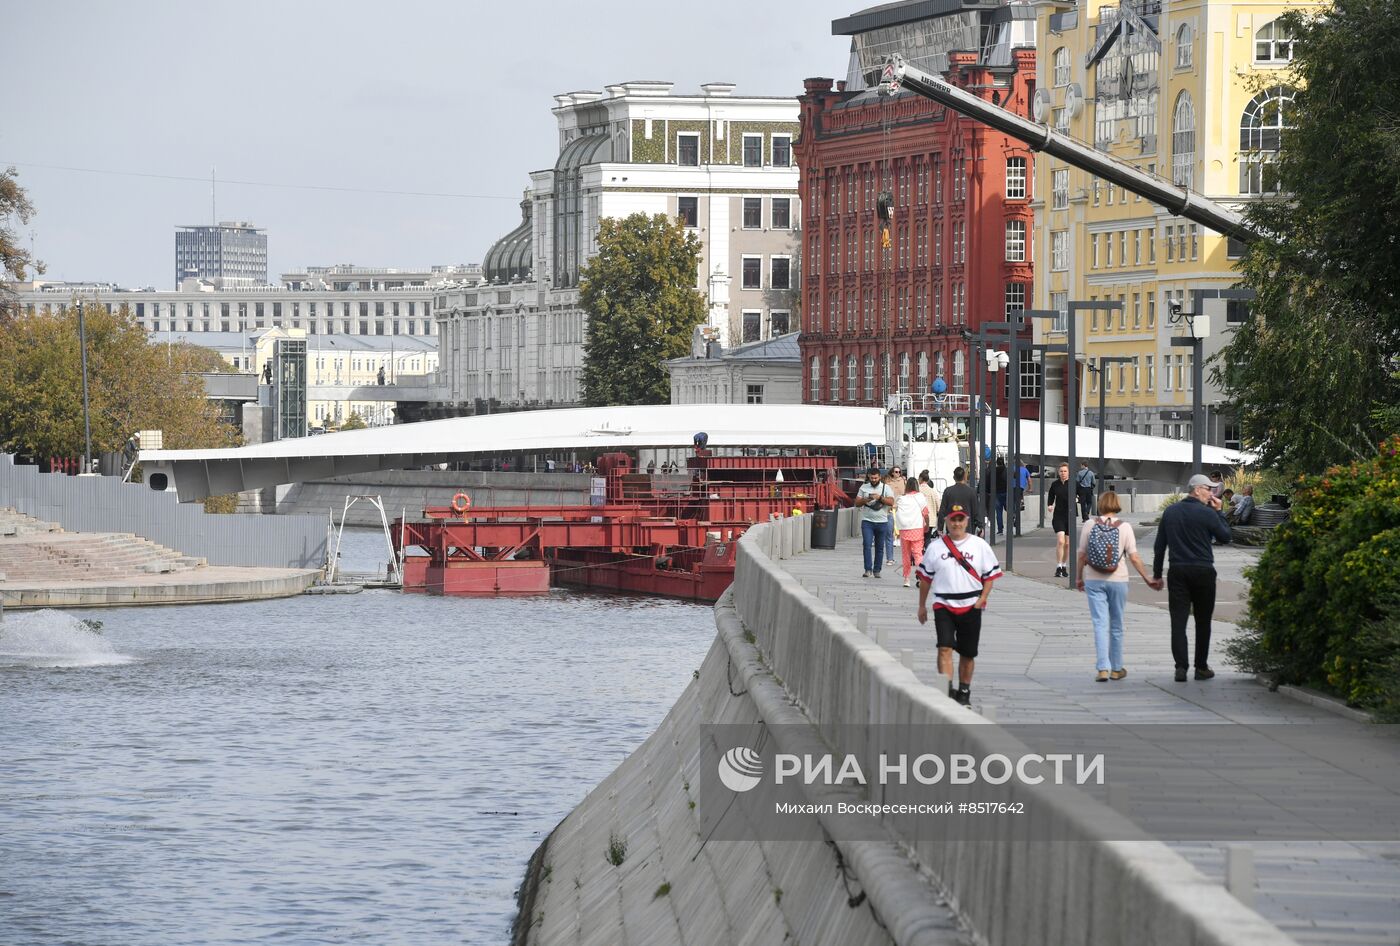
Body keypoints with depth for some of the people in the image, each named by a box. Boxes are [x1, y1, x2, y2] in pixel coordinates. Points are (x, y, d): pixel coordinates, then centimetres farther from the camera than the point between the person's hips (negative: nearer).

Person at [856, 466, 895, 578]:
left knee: (880, 548, 5)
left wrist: (880, 498, -22)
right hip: (867, 521, 0)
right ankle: (868, 570, -13)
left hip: (882, 522, 0)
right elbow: (857, 503, 5)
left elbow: (891, 502, -9)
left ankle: (877, 571, 13)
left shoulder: (885, 488, 3)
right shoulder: (863, 487, 7)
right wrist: (866, 500, -13)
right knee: (867, 545, -12)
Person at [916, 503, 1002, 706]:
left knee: (967, 654, 8)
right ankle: (947, 691, -19)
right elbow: (925, 577, 11)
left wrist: (981, 599, -8)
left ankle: (964, 692, 23)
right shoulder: (936, 547, 4)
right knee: (945, 648, -16)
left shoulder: (979, 546, 3)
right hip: (943, 605, -1)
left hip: (971, 607, 1)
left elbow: (990, 575, 5)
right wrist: (922, 606, 12)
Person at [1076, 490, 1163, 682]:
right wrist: (1148, 579, 3)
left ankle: (1103, 668, -13)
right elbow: (1134, 557, -6)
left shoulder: (1089, 525, -4)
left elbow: (1082, 555, -1)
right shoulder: (1124, 527, -4)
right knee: (1116, 625, 12)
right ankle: (1116, 668, 20)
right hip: (1118, 580, 0)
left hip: (1094, 580, 0)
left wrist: (1078, 578, 13)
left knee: (1100, 624, -1)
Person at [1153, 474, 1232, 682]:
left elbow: (1159, 546, 8)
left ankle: (1181, 667, -12)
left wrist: (1157, 574, 14)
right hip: (1203, 571, -2)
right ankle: (1201, 668, 14)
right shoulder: (1207, 513, -9)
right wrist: (1219, 512, 9)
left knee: (1178, 621, -1)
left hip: (1177, 572, 2)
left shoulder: (1170, 512, 6)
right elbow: (1225, 537, 3)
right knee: (1203, 622, 11)